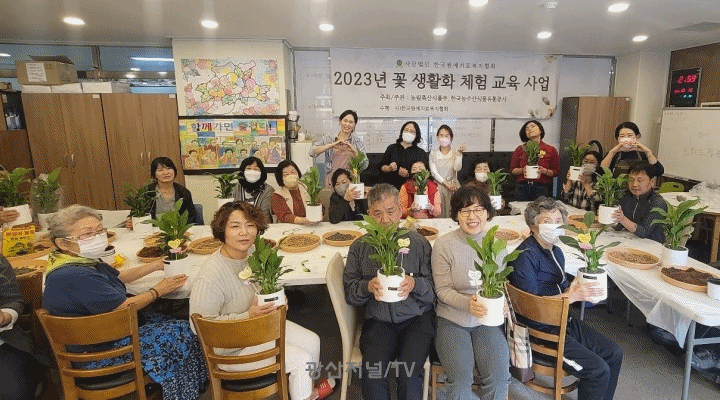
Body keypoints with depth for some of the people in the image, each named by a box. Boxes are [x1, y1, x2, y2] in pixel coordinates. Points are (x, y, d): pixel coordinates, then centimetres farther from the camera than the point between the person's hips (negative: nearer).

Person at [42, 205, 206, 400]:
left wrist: (157, 265, 16)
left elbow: (121, 276, 21)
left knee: (184, 328, 4)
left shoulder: (85, 262, 5)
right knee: (183, 335, -9)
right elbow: (125, 306, -23)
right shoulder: (74, 276, -28)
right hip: (100, 353, -10)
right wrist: (157, 291, -8)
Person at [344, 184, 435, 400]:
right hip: (378, 320, 1)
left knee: (409, 376, -22)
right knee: (372, 376, -21)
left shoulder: (419, 243, 0)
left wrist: (415, 284, -21)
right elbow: (349, 294, 5)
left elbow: (433, 291, 0)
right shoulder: (360, 247, 4)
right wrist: (367, 287, -16)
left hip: (417, 318, -1)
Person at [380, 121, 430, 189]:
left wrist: (408, 175, -15)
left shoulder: (421, 153, 9)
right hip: (391, 186, 1)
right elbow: (382, 167, 15)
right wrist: (389, 168, -7)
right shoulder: (391, 148, 15)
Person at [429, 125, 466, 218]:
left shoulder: (455, 153, 7)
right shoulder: (433, 154, 8)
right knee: (438, 213, -5)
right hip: (438, 185, 0)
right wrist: (446, 184, -10)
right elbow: (434, 172, -1)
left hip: (453, 186, 0)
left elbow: (457, 168, -11)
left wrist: (459, 153, -20)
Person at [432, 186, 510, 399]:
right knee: (461, 379, -20)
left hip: (487, 318, 3)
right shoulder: (443, 244, -9)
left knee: (498, 376, -15)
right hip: (452, 319, -2)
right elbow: (442, 290, -7)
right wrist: (467, 303, -25)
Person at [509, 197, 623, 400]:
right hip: (540, 330, -9)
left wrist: (581, 288, -3)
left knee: (614, 354, 8)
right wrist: (571, 296, -25)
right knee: (598, 370, -12)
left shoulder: (556, 252, 9)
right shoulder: (525, 256, -21)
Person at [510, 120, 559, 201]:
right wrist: (522, 170, -8)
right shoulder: (520, 149, 11)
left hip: (541, 188, -1)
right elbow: (512, 170, 10)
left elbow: (555, 172, 7)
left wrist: (544, 171, -11)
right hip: (522, 188, 1)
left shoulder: (551, 150, 8)